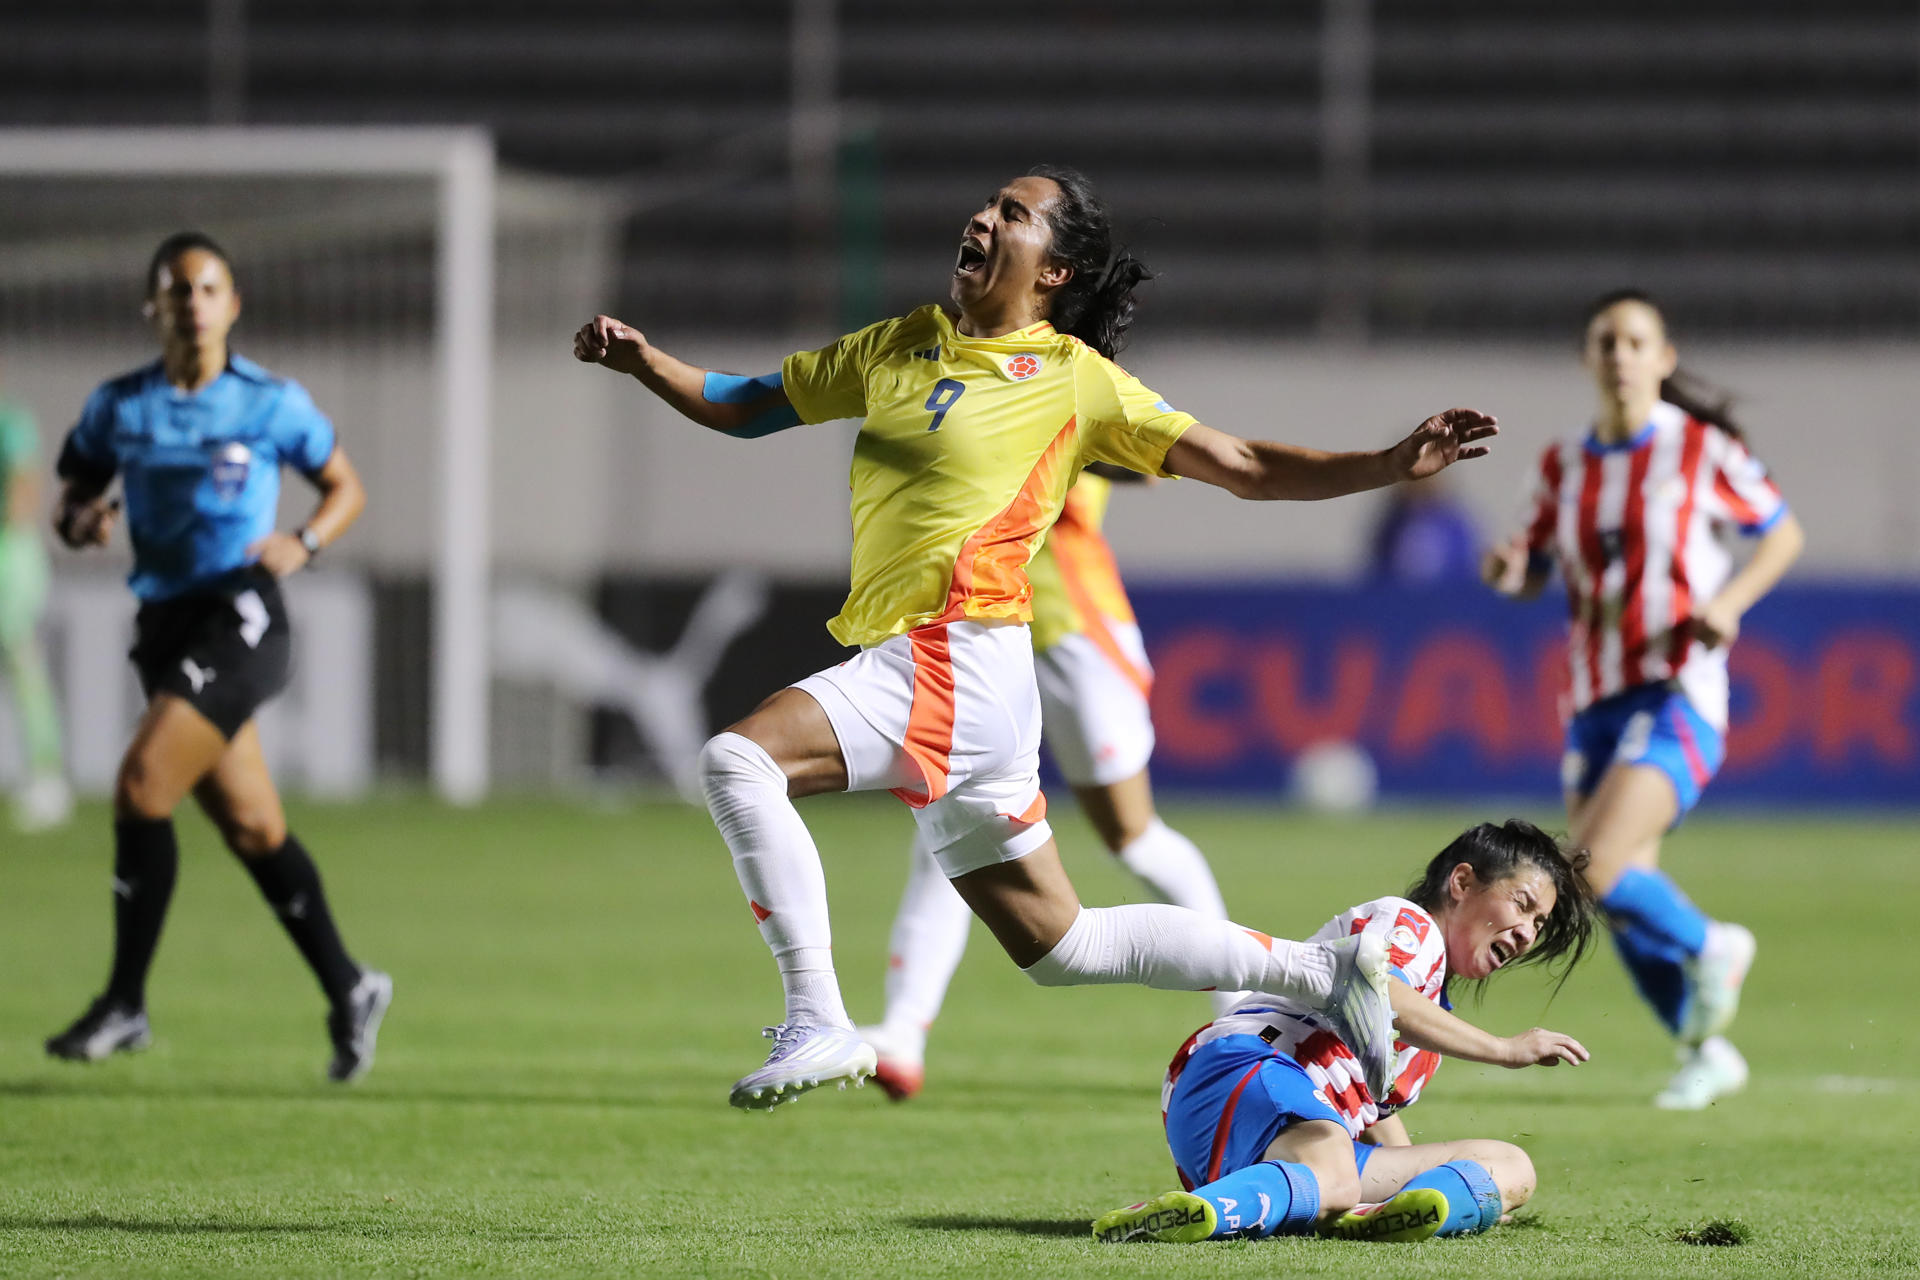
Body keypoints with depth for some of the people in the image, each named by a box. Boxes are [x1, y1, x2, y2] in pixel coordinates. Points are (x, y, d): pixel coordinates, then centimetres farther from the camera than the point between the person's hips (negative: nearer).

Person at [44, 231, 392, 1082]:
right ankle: (349, 991, 23)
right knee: (249, 828, 8)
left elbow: (345, 487, 10)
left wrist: (304, 545, -9)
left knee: (141, 785, -19)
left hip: (240, 616, -5)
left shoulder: (273, 403, -2)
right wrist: (81, 520, -10)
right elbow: (70, 505, 14)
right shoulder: (118, 407, 7)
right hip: (163, 623, 5)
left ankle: (126, 1004, -13)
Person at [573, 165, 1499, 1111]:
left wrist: (1393, 465, -11)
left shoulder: (1076, 379, 0)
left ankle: (818, 1025, -23)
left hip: (959, 665, -7)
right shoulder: (900, 347, 17)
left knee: (737, 761, -25)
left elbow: (1246, 470, 1)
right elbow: (744, 408, 24)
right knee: (1059, 947, 15)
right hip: (904, 667, 7)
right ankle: (1321, 972, 27)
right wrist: (641, 360, 7)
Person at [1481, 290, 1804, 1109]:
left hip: (1679, 692, -6)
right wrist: (1508, 570, -8)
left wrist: (1731, 599, -9)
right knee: (1626, 904, 6)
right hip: (1595, 702, 6)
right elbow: (1534, 570, 16)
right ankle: (1706, 1051, 27)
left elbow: (1783, 532, 7)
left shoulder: (1702, 449, -4)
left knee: (1594, 873, -22)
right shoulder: (1563, 467, 8)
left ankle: (1709, 948, 6)